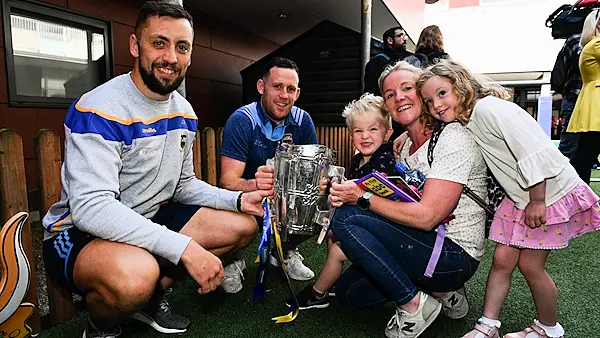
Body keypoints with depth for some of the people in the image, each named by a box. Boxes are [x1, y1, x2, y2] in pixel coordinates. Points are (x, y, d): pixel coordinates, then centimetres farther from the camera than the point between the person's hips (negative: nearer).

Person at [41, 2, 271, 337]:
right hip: (80, 233, -7)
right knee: (136, 274, -40)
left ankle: (154, 295, 10)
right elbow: (91, 207, -31)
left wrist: (237, 199, -8)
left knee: (243, 225, 3)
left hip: (151, 221, 8)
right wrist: (185, 247, -37)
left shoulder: (184, 112, 3)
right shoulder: (100, 109, -22)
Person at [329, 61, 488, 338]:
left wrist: (362, 197, -19)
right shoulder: (406, 146, 10)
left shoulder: (453, 139, -17)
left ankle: (414, 305, -8)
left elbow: (426, 216, -24)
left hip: (456, 255, -9)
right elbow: (398, 204, 9)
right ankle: (440, 290, 14)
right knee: (347, 292, 10)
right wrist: (345, 194, -9)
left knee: (346, 218, -21)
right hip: (424, 244, 9)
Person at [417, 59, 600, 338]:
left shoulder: (488, 108, -24)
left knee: (529, 264, 1)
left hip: (551, 192, -8)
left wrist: (537, 201, -21)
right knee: (502, 259, 6)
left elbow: (535, 153, -27)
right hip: (519, 197, 8)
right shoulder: (465, 122, 2)